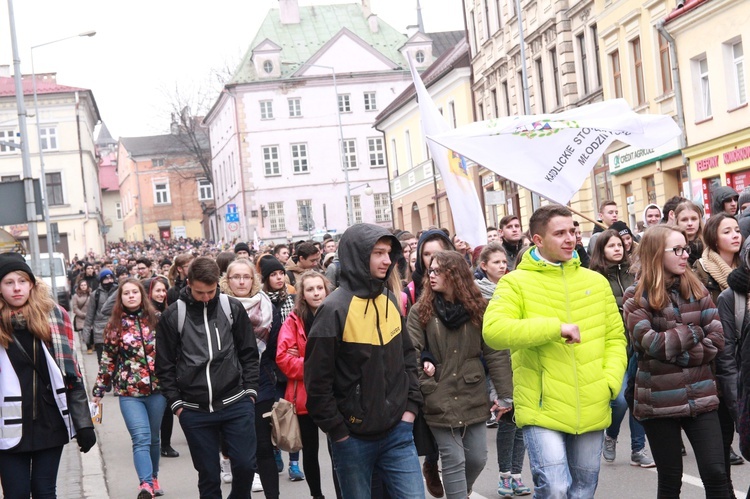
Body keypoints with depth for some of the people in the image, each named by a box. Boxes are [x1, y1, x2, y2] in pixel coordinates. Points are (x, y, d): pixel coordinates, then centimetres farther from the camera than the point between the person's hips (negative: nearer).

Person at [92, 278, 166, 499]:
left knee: (154, 438, 12)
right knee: (141, 439, -15)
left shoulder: (156, 320, 4)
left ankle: (153, 479, 28)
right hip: (129, 392, -1)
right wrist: (99, 388, 6)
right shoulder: (115, 326, 3)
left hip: (157, 389, 1)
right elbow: (108, 359, 7)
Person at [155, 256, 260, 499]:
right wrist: (176, 403, -1)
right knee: (208, 474, 7)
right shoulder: (172, 315, -2)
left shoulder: (233, 308, 2)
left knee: (245, 464, 1)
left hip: (236, 404, 1)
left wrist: (250, 391, 2)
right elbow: (165, 365, 3)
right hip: (194, 411, 0)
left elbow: (249, 354, 8)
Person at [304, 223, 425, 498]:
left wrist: (410, 406, 7)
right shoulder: (335, 309, -14)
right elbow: (317, 381, -13)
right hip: (353, 438, -5)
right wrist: (338, 432, -10)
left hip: (397, 432, 5)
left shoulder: (390, 300, 6)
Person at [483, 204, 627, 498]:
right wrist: (555, 327, -21)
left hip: (592, 411, 5)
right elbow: (493, 331, -18)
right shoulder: (516, 283, -3)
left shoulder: (596, 282, 10)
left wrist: (611, 382, -3)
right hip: (542, 409, -4)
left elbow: (615, 338, 14)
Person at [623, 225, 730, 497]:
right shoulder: (636, 297, -5)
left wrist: (681, 354, -13)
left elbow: (716, 340, -2)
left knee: (715, 475, -2)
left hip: (700, 397, 3)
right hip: (659, 401, -2)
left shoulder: (697, 289, 5)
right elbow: (651, 344, -18)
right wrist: (693, 332, -7)